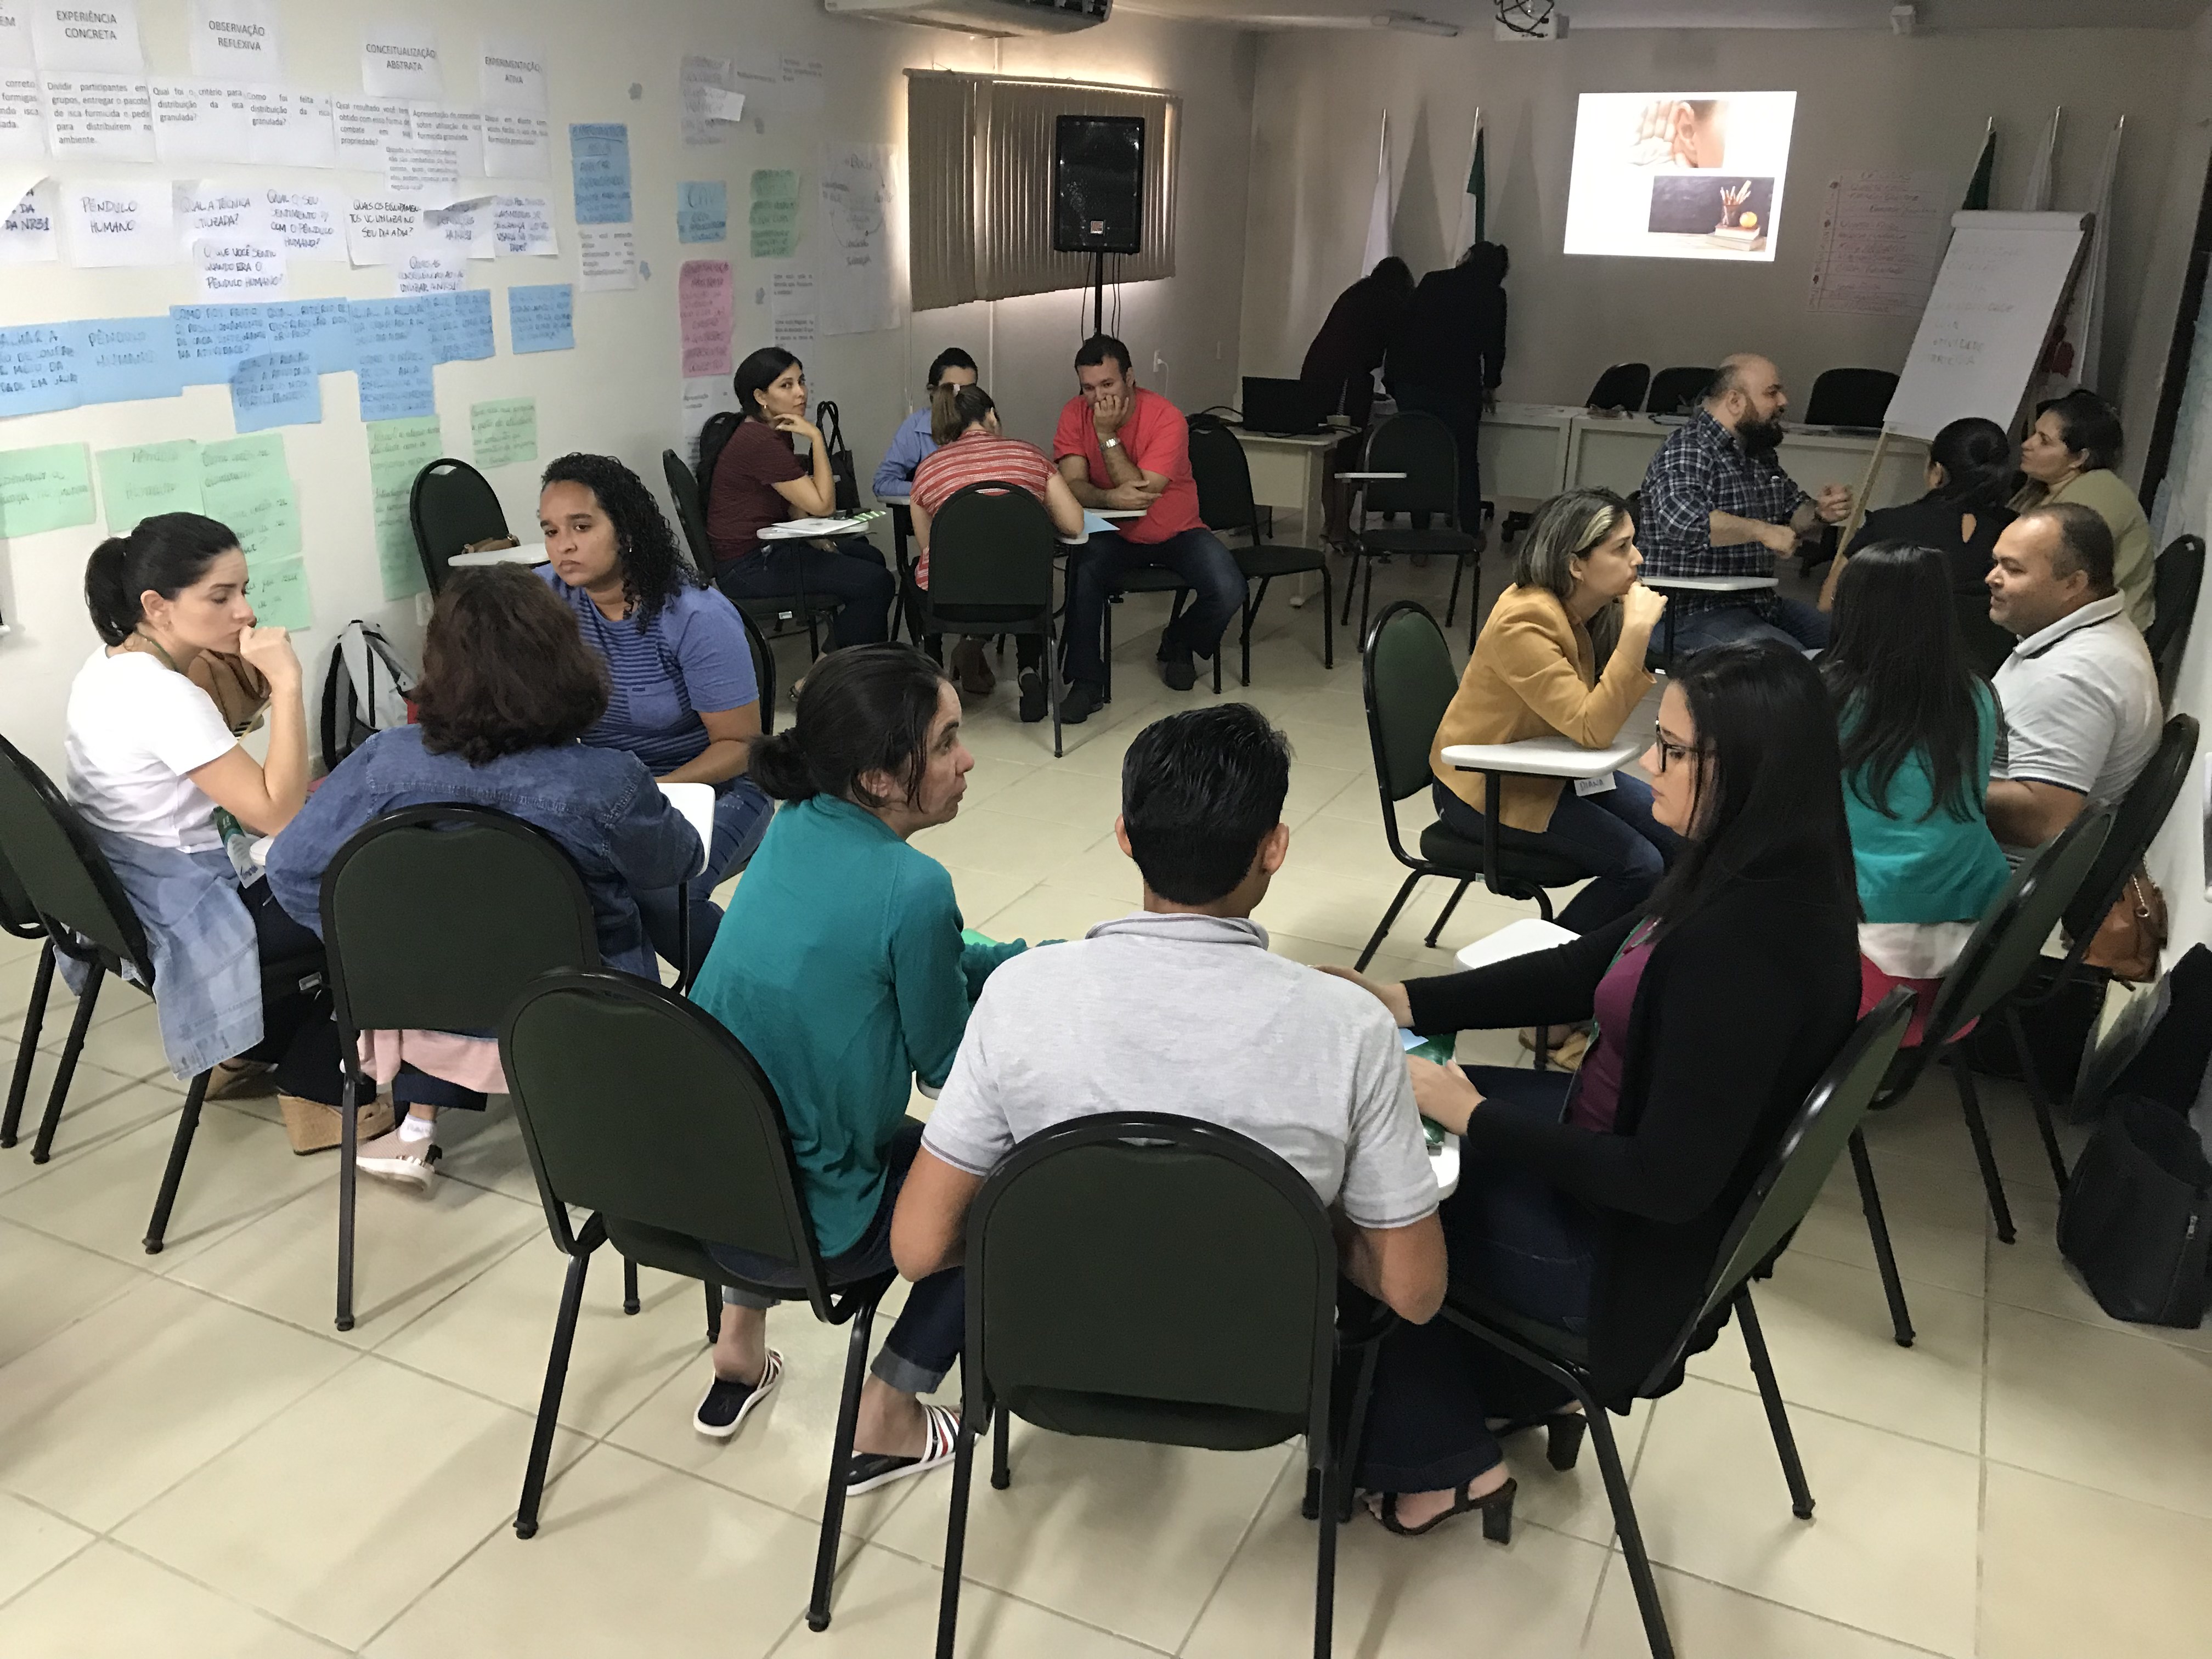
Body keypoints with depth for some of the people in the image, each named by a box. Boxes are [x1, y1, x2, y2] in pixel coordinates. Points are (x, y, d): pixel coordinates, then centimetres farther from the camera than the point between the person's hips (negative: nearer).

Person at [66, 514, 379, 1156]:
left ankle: (247, 1055, 31)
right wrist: (286, 683, -30)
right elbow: (278, 814, -29)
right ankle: (313, 1094, 12)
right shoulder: (164, 697, -28)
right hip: (179, 916, -10)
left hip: (126, 896, 10)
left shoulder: (107, 667, 2)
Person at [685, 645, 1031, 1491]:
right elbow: (943, 1061, -8)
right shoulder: (910, 888, -25)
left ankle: (739, 1354, 38)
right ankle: (883, 1422, 21)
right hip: (799, 1229, -7)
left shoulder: (793, 828, -1)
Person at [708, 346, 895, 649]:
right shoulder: (758, 442, -23)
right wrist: (817, 437, -20)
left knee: (869, 556, 24)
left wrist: (812, 535, 1)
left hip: (769, 545, 11)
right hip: (747, 565, -11)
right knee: (876, 584, -17)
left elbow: (796, 499, 20)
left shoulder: (777, 432, 10)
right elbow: (823, 505, -22)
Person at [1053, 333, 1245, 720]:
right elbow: (1072, 484, -17)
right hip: (1113, 534, 1)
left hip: (1176, 531, -1)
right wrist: (1108, 497, -38)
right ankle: (1086, 681, -17)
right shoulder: (1076, 414, -9)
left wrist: (1107, 434, -29)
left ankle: (1178, 644, 13)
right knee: (1084, 571, -32)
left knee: (1228, 592, -22)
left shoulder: (1166, 418, -20)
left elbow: (1141, 493, -26)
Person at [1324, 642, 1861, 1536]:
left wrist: (1472, 1117, -22)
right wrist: (1404, 1002, -2)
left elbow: (1668, 1182, -29)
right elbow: (1586, 968, 5)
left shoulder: (1746, 945, -33)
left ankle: (1438, 1459, 26)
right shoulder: (1752, 878, -5)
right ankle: (1505, 1387, 25)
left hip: (1632, 1244, -8)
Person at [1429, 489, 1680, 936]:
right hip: (1488, 788, -9)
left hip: (1544, 769, 9)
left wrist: (1632, 627, -11)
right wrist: (1636, 631, -33)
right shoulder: (1523, 622, -27)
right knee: (1639, 865, -18)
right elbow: (1592, 729, -31)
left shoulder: (1578, 607, -2)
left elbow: (1605, 703, 2)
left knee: (1682, 836, -1)